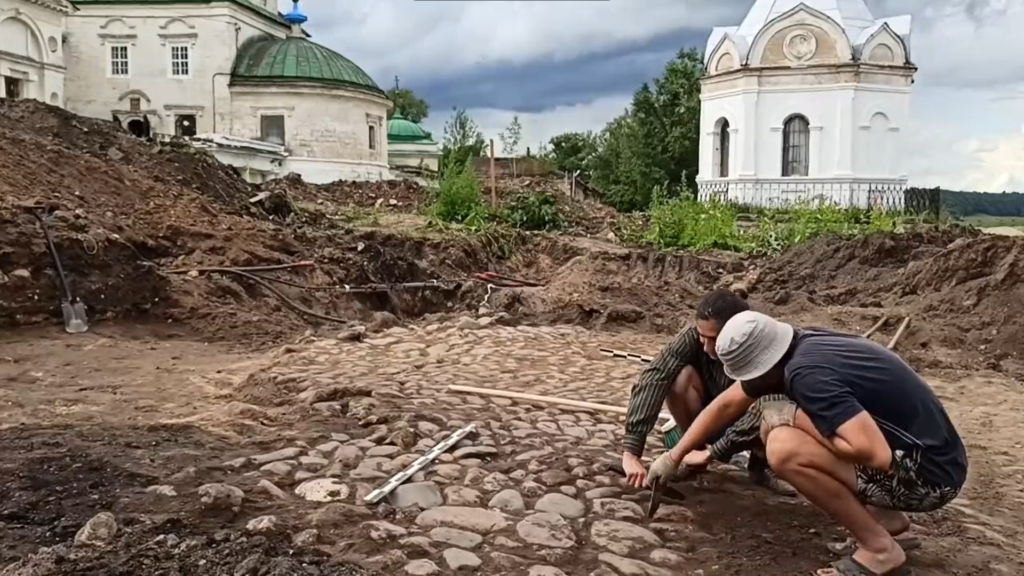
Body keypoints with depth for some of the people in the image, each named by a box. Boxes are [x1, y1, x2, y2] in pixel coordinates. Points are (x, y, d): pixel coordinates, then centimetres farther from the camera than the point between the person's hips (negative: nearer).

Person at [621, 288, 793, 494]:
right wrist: (631, 450, -46)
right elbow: (651, 381, -37)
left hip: (748, 425, 0)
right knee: (680, 376, -30)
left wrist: (713, 452, -40)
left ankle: (759, 465, 1)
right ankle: (694, 452, -5)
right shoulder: (692, 338, -27)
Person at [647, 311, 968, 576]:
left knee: (785, 448, -25)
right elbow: (727, 404, 11)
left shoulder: (808, 373, -27)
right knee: (776, 425, 9)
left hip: (931, 473, -9)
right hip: (905, 453, 9)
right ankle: (883, 516, 16)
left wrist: (798, 421, -20)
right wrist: (673, 457, 15)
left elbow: (877, 454, -35)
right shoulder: (794, 349, 1)